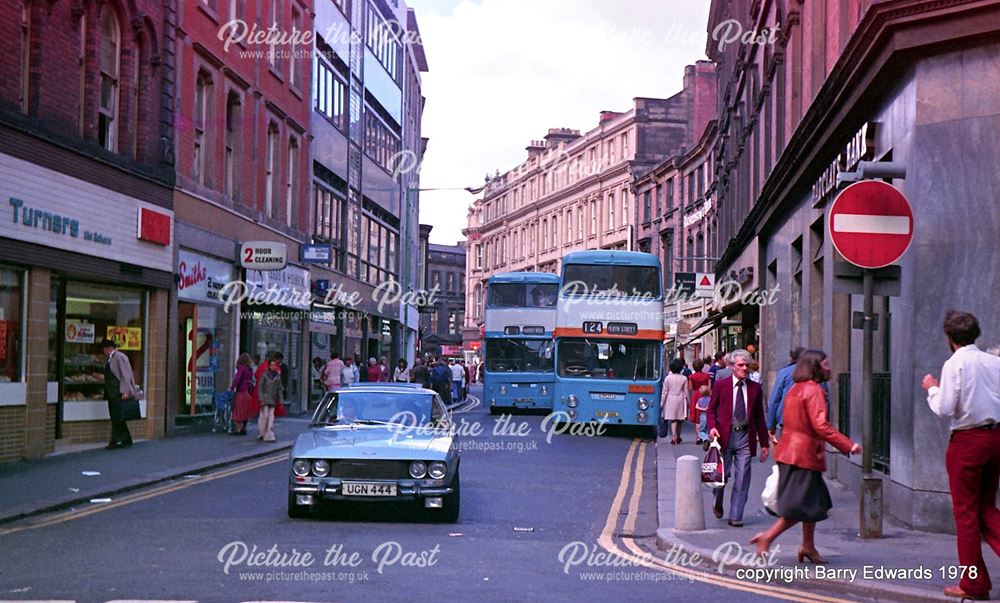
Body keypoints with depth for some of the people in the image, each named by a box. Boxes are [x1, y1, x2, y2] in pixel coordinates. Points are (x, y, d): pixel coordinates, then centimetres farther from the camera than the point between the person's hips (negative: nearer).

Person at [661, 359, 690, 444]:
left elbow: (665, 392, -1)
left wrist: (662, 403, 6)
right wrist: (688, 402, 12)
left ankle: (674, 437, -17)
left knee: (673, 419, -1)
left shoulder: (668, 378, -4)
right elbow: (686, 392, 1)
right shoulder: (684, 378, -3)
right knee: (679, 419, 13)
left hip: (670, 400, -1)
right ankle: (678, 437, 24)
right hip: (680, 400, 1)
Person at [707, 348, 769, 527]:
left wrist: (764, 444, 11)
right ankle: (718, 504, 32)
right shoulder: (720, 385, 3)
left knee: (742, 479, -1)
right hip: (725, 436, -1)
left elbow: (759, 417, 12)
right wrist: (712, 427, -12)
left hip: (745, 437, 2)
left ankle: (735, 517, 8)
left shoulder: (755, 388, 8)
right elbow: (711, 409, 7)